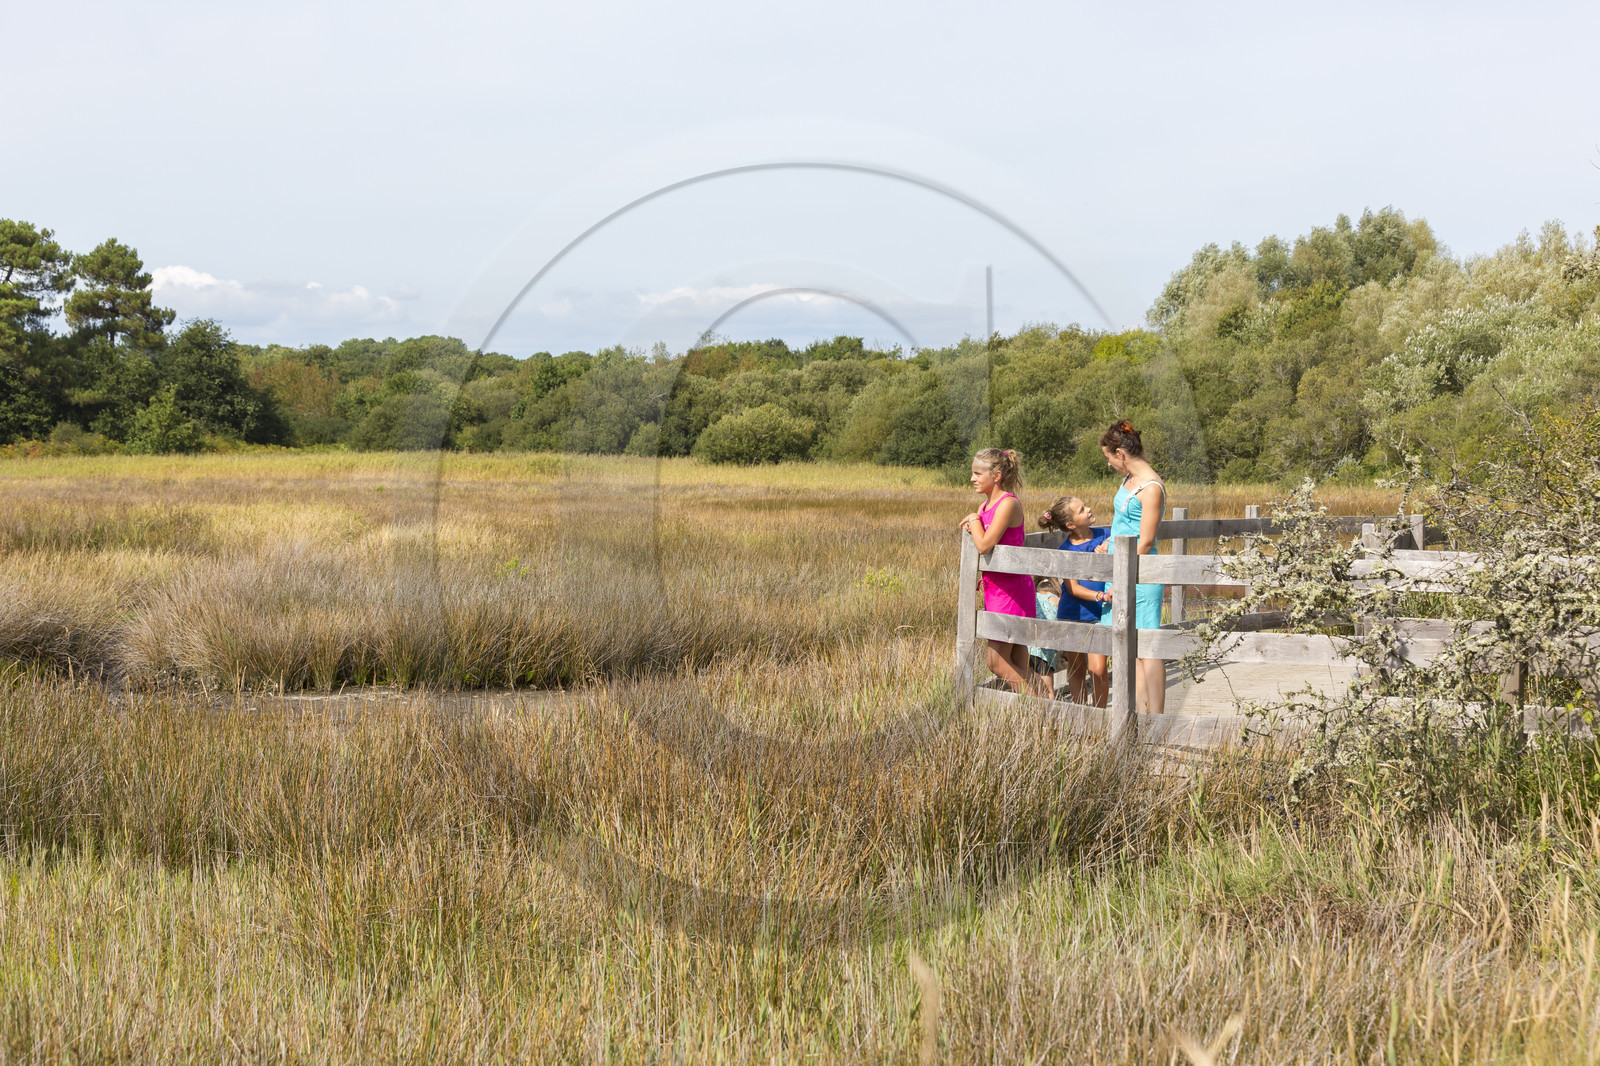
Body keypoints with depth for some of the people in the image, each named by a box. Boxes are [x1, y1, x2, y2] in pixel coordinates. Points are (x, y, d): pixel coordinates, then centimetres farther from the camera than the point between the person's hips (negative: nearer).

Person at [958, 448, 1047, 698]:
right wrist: (971, 526, -1)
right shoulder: (987, 504, 12)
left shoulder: (1008, 504, -17)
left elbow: (984, 545, -24)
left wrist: (974, 520, -9)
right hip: (995, 588, 9)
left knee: (998, 663, -8)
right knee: (1018, 668, 8)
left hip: (1010, 589, -9)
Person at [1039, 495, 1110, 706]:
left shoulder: (1105, 535, -2)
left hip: (1098, 615, 0)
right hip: (1073, 615, 0)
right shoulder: (1065, 550, -8)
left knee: (1097, 669, -10)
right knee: (1076, 669, 9)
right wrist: (1100, 596, -29)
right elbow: (1073, 588, -14)